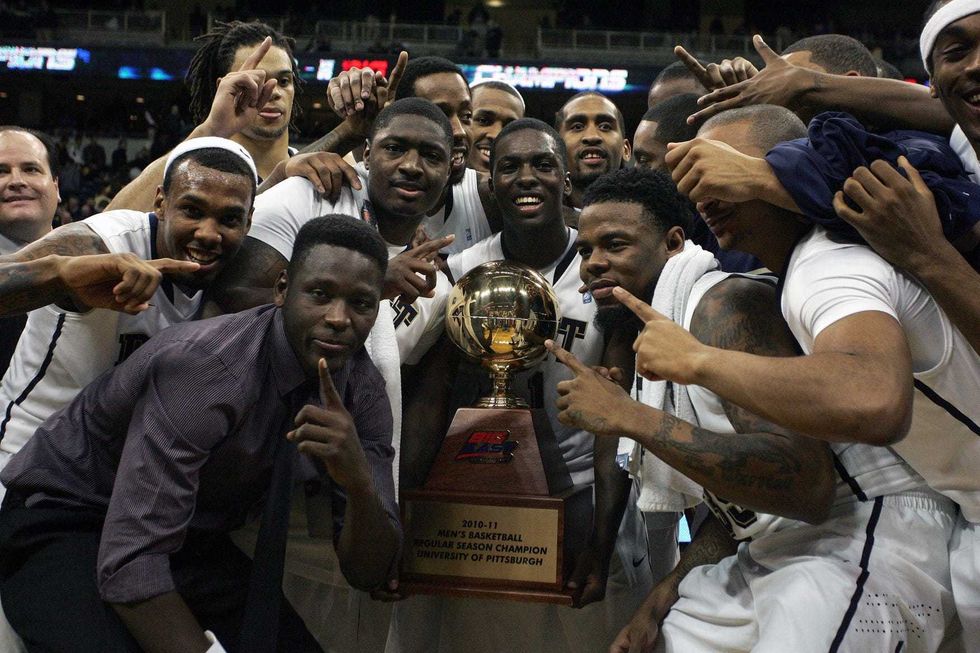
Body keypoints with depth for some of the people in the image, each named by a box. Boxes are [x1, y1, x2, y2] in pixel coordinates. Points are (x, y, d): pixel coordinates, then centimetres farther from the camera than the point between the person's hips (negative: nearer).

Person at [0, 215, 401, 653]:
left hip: (190, 537, 6)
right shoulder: (205, 367, -29)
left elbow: (368, 572, -11)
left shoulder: (362, 390, -9)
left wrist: (358, 479, -30)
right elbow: (130, 559, -32)